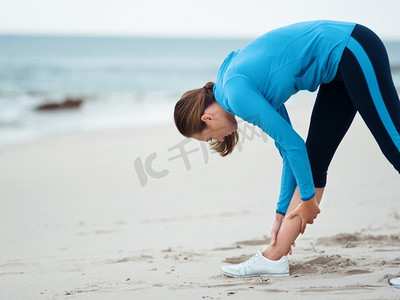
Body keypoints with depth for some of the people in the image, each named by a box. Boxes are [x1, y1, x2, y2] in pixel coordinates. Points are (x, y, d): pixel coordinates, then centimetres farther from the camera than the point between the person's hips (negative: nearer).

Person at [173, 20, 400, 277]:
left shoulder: (236, 94, -14)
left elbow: (292, 143, -14)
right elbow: (290, 149, 16)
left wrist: (308, 197, -1)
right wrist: (283, 213, 21)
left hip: (354, 52, -9)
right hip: (340, 68, 10)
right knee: (312, 163, 7)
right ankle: (274, 258, 10)